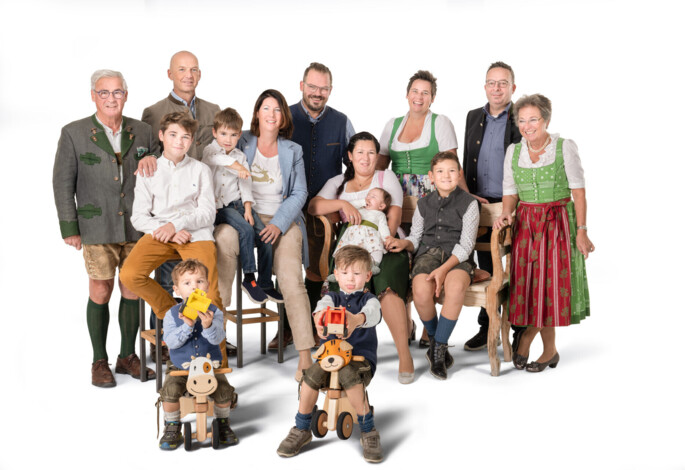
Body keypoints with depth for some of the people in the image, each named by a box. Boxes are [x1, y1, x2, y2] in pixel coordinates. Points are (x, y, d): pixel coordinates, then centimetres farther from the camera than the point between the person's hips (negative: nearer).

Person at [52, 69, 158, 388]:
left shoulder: (143, 132, 5)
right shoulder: (73, 134, -2)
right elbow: (63, 183, -1)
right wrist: (69, 227, -4)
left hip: (138, 227, 3)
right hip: (98, 228, -2)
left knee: (133, 291, 8)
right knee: (100, 292, 1)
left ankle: (128, 356, 23)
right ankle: (99, 362, 17)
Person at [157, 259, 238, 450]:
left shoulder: (214, 312, -4)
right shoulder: (172, 314, -2)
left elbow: (217, 339, -18)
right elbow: (170, 342, -14)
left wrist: (208, 326, -39)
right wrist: (187, 326, -29)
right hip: (179, 367, 0)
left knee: (224, 391, -20)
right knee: (170, 390, -24)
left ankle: (222, 423, 10)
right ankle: (172, 428, 1)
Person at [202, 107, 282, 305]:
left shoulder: (241, 156, 15)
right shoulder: (210, 150, 3)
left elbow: (246, 184, 9)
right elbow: (215, 157, -24)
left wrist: (248, 209, -4)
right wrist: (235, 164, -39)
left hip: (238, 202, 5)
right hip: (219, 206, -5)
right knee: (246, 230, -29)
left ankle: (265, 284, -2)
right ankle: (249, 279, -18)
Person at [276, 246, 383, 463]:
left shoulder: (369, 300, 5)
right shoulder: (332, 297, 12)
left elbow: (372, 314, -23)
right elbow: (324, 305, -15)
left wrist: (356, 320, -49)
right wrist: (319, 317, -43)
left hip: (361, 357, -3)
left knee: (348, 374, -36)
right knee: (311, 374, -28)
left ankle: (369, 432, -21)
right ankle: (301, 430, -10)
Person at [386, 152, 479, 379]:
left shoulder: (468, 203, 3)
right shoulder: (424, 204, 15)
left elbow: (466, 245, -5)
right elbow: (416, 238, 19)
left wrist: (444, 269, -19)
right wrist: (405, 243, -7)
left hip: (458, 258, -2)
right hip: (428, 253, 2)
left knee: (455, 286, -38)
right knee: (421, 291, -32)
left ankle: (438, 348, -20)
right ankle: (434, 339, -2)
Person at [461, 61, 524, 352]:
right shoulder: (473, 117, 12)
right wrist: (468, 196, 9)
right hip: (481, 205, 5)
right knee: (486, 270, 11)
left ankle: (520, 330, 15)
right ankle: (487, 328, 22)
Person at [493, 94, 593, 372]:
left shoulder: (565, 147, -6)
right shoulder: (513, 151, 5)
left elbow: (578, 192, -6)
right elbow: (510, 193, 9)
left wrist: (581, 231, -11)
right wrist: (506, 213, -12)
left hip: (558, 222, -3)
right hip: (525, 224, 3)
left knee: (552, 283, -2)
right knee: (529, 285, 2)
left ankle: (526, 339, 16)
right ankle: (549, 350, 18)